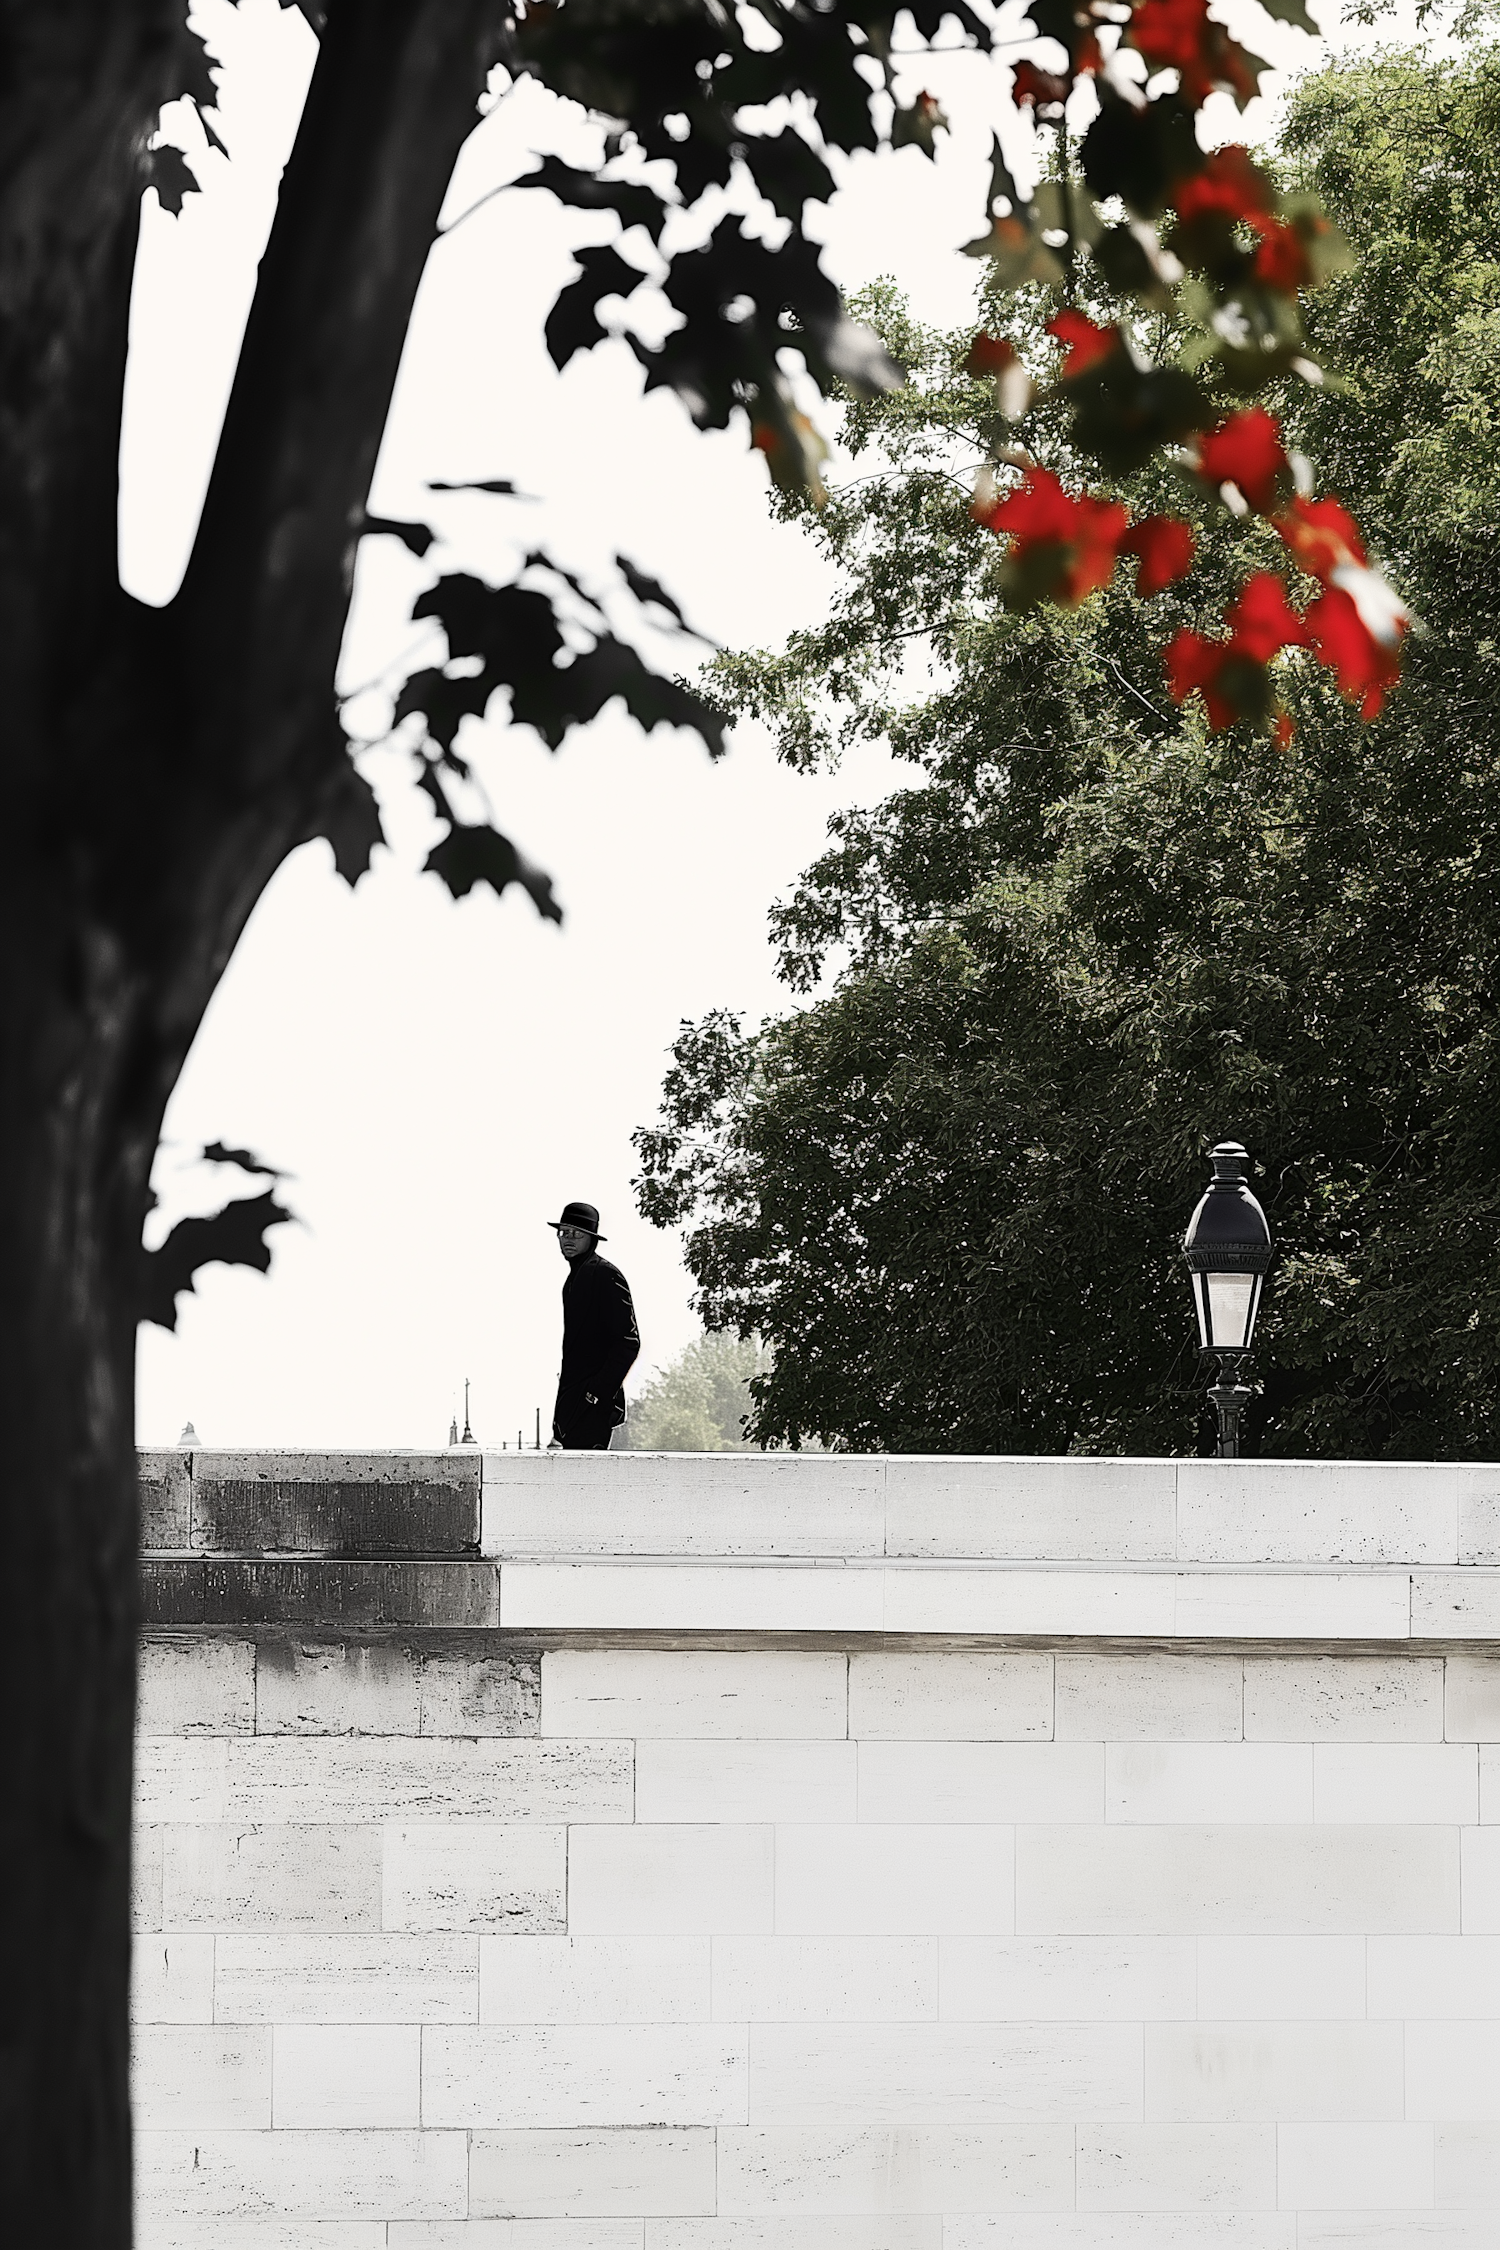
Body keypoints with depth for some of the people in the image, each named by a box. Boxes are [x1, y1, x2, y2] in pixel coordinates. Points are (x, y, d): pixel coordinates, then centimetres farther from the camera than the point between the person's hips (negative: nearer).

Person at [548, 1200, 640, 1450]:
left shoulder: (605, 1275, -9)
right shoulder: (574, 1277, 20)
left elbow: (628, 1341, -15)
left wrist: (599, 1392, -20)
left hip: (594, 1404, -9)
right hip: (572, 1400, 9)